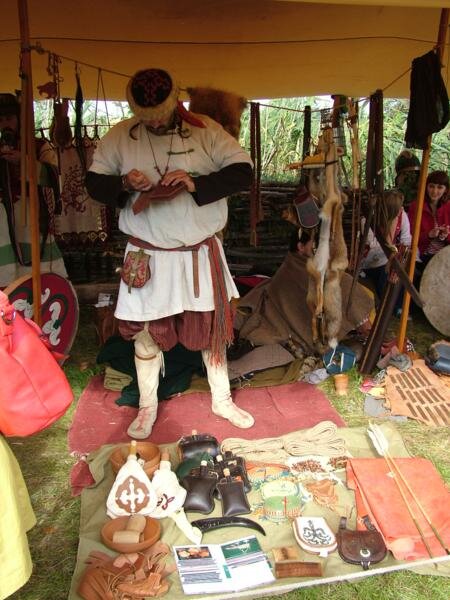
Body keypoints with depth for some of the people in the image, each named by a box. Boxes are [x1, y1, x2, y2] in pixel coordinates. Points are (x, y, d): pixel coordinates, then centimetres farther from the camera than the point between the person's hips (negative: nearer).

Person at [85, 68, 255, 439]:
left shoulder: (206, 129, -5)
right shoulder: (120, 136, -1)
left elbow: (244, 172, -8)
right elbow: (94, 183, 5)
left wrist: (197, 184, -22)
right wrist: (124, 183, -18)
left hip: (202, 252, 0)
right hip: (148, 255, 0)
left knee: (213, 326, 11)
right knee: (145, 332, 8)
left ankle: (222, 400, 33)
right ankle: (147, 407, 31)